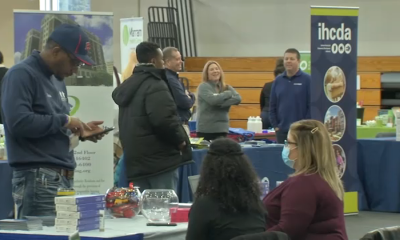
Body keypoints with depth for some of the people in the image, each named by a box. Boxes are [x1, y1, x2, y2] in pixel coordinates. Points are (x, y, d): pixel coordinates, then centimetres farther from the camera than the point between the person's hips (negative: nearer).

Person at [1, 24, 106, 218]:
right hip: (37, 178, -9)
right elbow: (18, 122, -23)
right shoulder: (21, 75, -10)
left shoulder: (56, 78, 19)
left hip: (64, 177, 9)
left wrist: (79, 130, 8)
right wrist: (64, 121, -14)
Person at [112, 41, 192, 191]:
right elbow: (164, 120, -25)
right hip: (159, 158, -9)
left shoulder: (127, 86, 17)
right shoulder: (155, 86, -13)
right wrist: (181, 140, -9)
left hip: (135, 158, 9)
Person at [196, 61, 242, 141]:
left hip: (222, 129, 5)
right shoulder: (203, 86, -3)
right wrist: (228, 94, -4)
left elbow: (238, 99, -5)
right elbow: (213, 100, -20)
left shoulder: (226, 87, 12)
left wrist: (220, 102, -17)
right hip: (206, 129, -5)